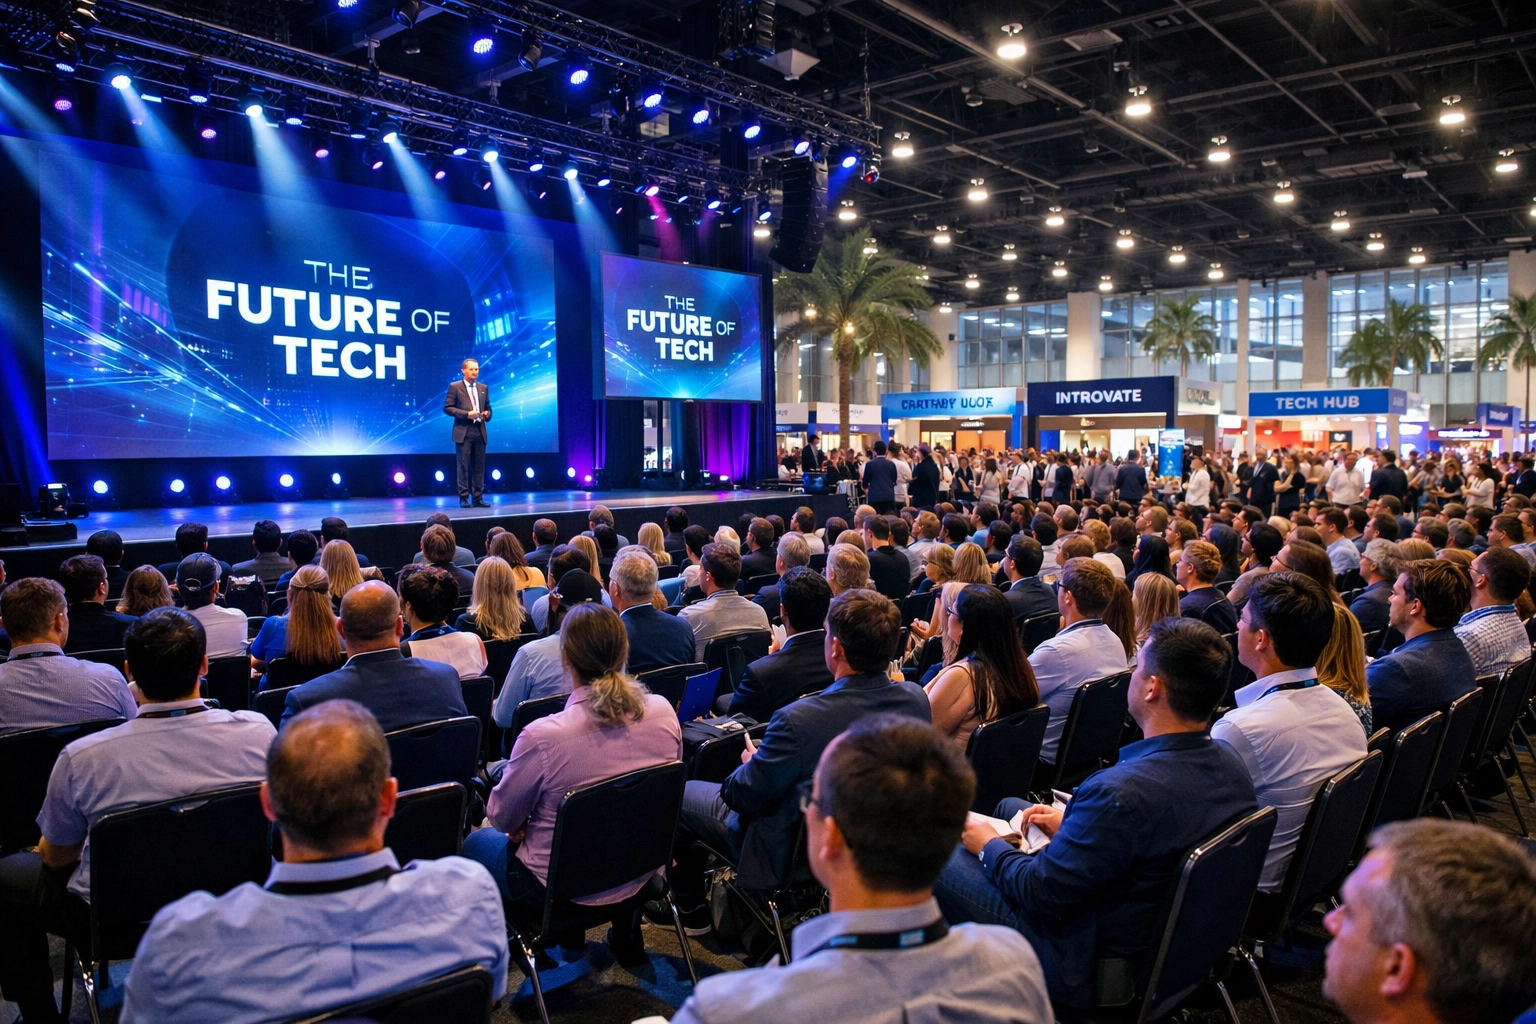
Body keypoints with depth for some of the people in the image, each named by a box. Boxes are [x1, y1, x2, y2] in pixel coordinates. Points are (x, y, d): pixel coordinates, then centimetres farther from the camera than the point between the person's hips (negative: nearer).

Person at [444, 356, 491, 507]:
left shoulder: (483, 388, 15)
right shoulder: (454, 387, 0)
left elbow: (488, 407, 21)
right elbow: (447, 408, -5)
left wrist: (487, 414, -2)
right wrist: (466, 414, -15)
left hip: (479, 431, 4)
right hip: (463, 432, -4)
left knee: (479, 466, 4)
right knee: (463, 466, -3)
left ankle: (478, 497, 8)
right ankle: (463, 498, 1)